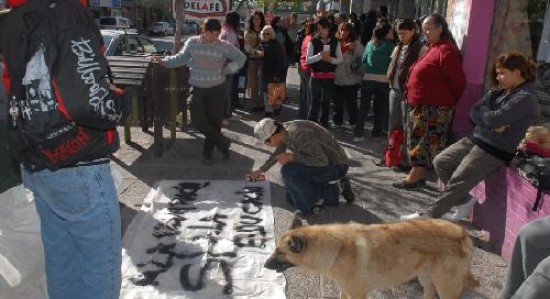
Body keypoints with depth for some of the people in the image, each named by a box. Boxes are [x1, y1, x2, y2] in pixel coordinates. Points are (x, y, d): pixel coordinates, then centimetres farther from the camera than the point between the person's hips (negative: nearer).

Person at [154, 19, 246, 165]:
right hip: (197, 88, 1)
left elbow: (241, 58, 4)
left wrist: (226, 70, -5)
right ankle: (222, 142, 13)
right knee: (198, 120, -7)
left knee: (214, 121, 5)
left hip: (216, 88, -1)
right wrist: (165, 61, -2)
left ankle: (208, 152, 22)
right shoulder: (192, 43, -3)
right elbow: (181, 58, 9)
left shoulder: (224, 46, -6)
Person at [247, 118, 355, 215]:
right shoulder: (284, 130, -4)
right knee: (291, 198, 15)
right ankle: (330, 191, 16)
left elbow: (322, 161, -31)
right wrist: (260, 170, 25)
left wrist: (292, 157, -27)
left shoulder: (299, 135, -31)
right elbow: (278, 153, 17)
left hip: (336, 166, -9)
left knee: (288, 170, -27)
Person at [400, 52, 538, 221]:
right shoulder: (500, 91, 12)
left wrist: (483, 111, -2)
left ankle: (430, 215, -1)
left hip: (495, 151, -9)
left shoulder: (526, 98, -14)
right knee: (440, 161, 3)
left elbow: (494, 119, -24)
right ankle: (465, 201, 14)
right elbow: (473, 114, 5)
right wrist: (493, 124, -14)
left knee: (458, 180, -12)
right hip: (475, 139, 9)